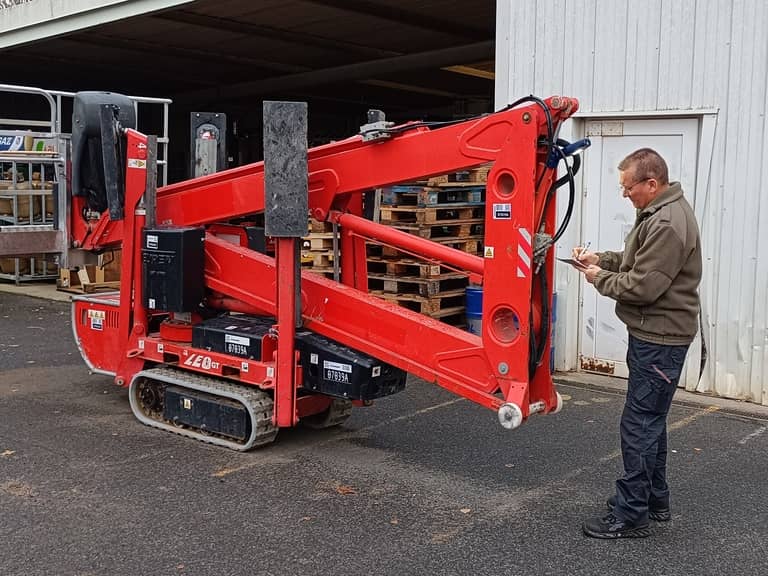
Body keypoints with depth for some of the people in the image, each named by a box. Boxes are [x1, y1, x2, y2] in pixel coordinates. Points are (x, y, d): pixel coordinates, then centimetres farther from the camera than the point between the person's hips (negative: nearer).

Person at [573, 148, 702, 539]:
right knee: (651, 420, 19)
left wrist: (600, 279, -9)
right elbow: (638, 261, 21)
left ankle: (630, 515, 3)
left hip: (660, 339, -11)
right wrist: (601, 259, 6)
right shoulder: (660, 213, 12)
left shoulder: (668, 224, -23)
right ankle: (654, 499, 33)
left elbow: (641, 287, -24)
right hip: (654, 334, 11)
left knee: (640, 425, -5)